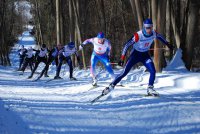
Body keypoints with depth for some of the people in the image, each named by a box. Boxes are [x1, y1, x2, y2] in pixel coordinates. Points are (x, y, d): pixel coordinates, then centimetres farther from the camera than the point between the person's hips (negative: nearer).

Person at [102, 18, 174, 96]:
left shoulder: (154, 34, -16)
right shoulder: (138, 35, -29)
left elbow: (160, 37, 9)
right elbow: (127, 45, -25)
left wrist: (167, 44, 22)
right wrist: (122, 58, -29)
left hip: (145, 55, 3)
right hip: (135, 54, -3)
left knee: (153, 71, -16)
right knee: (124, 72, -7)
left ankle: (150, 89, 0)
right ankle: (111, 86, 6)